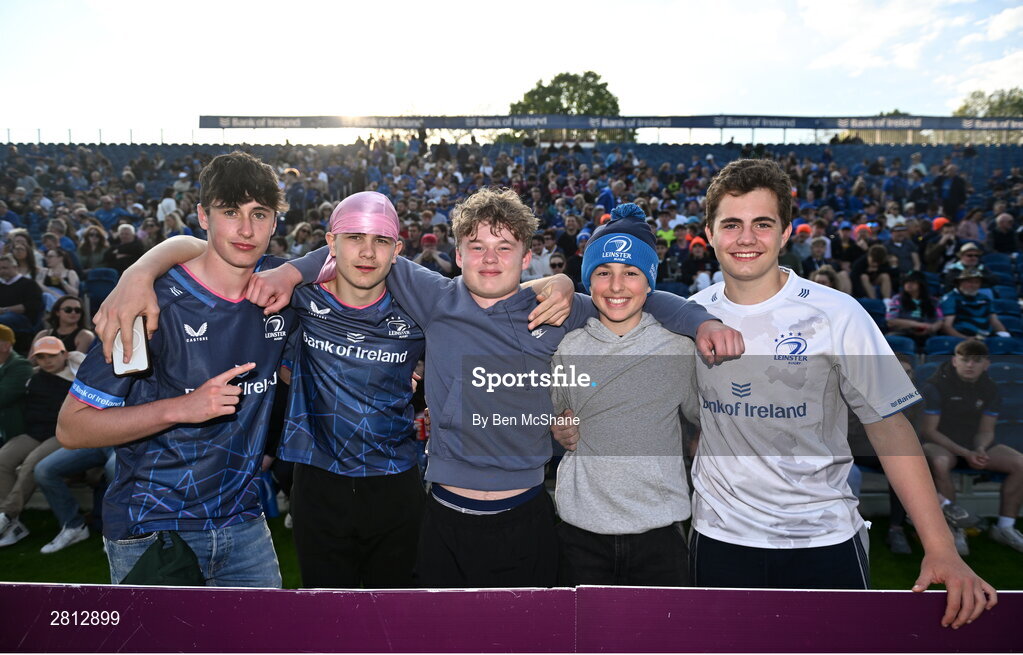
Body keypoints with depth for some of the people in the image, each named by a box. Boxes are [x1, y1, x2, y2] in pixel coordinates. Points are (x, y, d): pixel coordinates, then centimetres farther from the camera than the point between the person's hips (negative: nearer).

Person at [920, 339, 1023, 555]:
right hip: (940, 444, -6)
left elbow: (986, 430, 7)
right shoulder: (935, 386, -13)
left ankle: (1005, 526, 1)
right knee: (940, 462, -39)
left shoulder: (990, 389, 4)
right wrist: (965, 453, -21)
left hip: (974, 445, 6)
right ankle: (954, 529, -25)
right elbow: (928, 430, -15)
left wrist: (980, 450, -16)